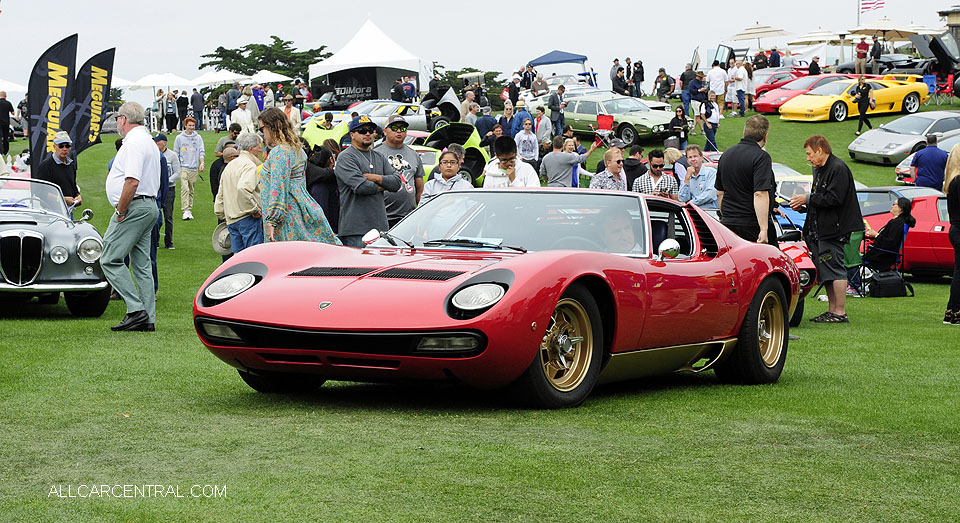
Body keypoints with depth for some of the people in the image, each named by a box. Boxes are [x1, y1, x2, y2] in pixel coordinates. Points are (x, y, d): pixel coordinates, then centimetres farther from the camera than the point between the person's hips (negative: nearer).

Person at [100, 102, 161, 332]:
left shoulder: (133, 143, -13)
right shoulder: (149, 142, 20)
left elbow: (132, 181, -25)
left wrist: (120, 212, -17)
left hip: (134, 207, -10)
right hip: (150, 205, 10)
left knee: (110, 259, -8)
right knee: (141, 264, 9)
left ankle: (136, 310, -14)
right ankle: (148, 319, 7)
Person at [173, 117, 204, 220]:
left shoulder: (198, 138, 10)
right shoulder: (179, 138, 7)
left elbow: (201, 152, 7)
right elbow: (176, 153, 11)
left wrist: (202, 163, -8)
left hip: (194, 168, 2)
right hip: (183, 167, -2)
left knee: (191, 190, 7)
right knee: (185, 189, -15)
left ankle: (190, 210, 13)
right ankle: (186, 211, -20)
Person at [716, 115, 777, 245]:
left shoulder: (726, 154, 13)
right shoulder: (761, 157, -11)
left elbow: (719, 193, 21)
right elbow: (760, 194, -20)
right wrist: (764, 230, -22)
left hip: (728, 224, 7)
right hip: (753, 224, -7)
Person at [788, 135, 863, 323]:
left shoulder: (838, 169, -14)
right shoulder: (818, 169, 18)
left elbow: (834, 199, -22)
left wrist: (808, 199, -15)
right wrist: (803, 206, 5)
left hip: (834, 229, -10)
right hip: (819, 230, 10)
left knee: (834, 270, -9)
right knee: (826, 272, 12)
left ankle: (840, 313, -6)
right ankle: (832, 311, 17)